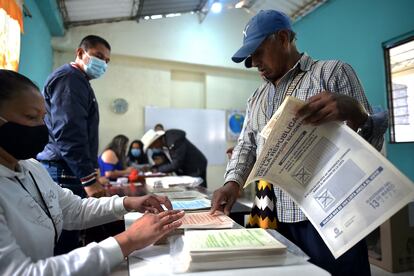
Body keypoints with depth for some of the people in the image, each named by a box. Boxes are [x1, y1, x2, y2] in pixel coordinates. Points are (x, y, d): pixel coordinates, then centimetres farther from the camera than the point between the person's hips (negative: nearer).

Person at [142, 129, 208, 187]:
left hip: (196, 169, -8)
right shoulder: (162, 144, -2)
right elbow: (167, 161, 9)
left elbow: (176, 165, -28)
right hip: (183, 171, 8)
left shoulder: (175, 141, -28)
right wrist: (153, 168, -5)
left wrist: (158, 169, -16)